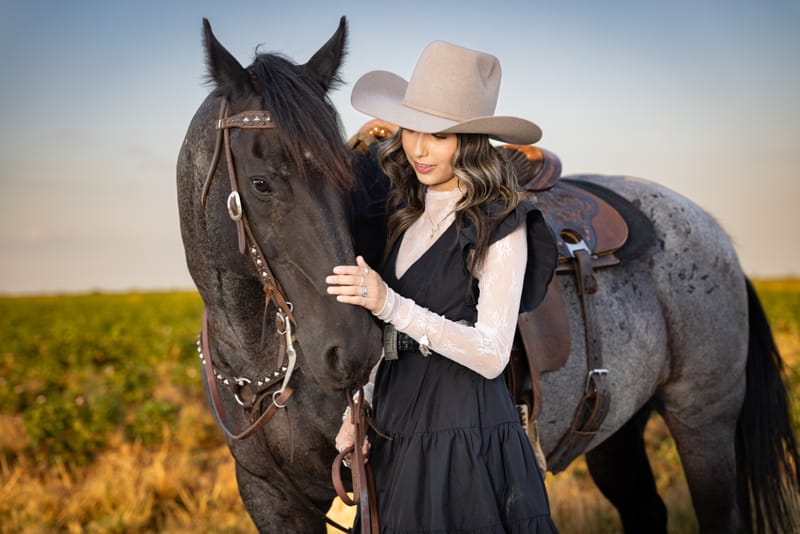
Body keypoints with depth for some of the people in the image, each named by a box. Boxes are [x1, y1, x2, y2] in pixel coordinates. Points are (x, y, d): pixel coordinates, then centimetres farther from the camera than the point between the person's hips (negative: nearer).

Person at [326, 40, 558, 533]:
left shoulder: (500, 224, -13)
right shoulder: (405, 210, 7)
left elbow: (491, 356, -20)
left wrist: (391, 304, -27)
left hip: (463, 434, -7)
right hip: (394, 426, 7)